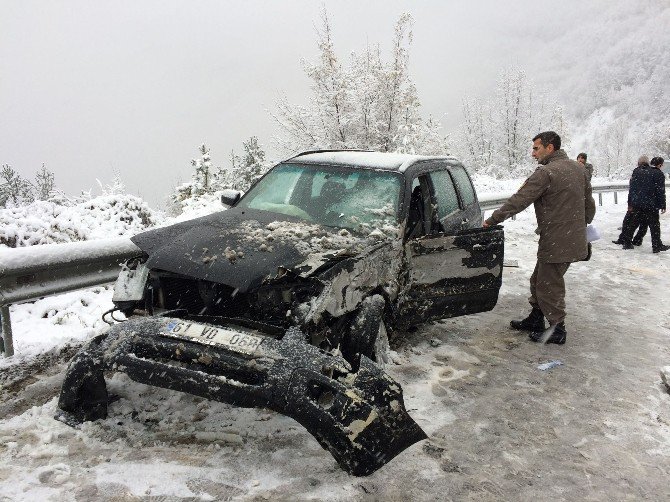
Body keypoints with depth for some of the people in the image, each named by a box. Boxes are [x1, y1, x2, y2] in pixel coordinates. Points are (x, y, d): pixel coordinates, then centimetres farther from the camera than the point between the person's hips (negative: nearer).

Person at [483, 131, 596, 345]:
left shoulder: (545, 173, -18)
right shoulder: (579, 169, 10)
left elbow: (519, 201, -19)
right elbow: (590, 204, 18)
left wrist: (492, 219, -11)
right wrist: (582, 225, 33)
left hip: (556, 243, -9)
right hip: (575, 238, 9)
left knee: (548, 286, 4)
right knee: (539, 280, 20)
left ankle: (557, 330, 16)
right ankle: (535, 319, 32)